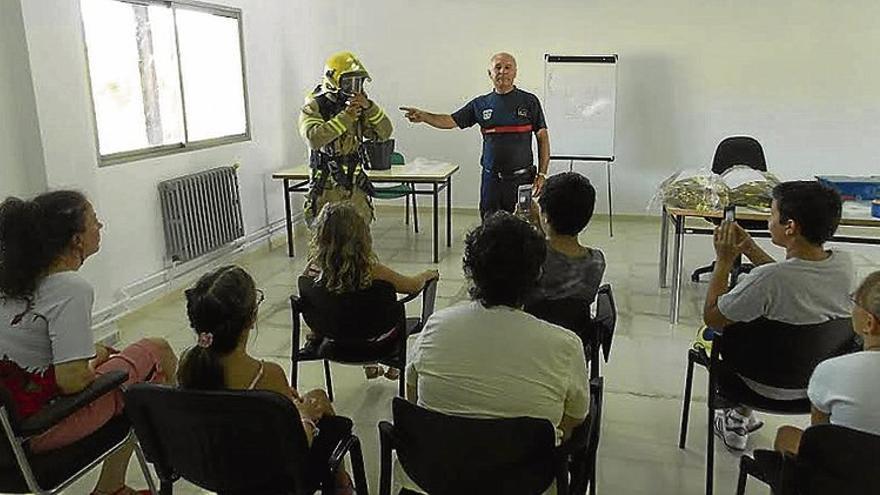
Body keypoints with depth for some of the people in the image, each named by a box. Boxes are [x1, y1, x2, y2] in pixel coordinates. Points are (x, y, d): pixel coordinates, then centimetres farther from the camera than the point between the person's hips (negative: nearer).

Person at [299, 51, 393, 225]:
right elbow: (314, 138, -25)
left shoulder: (359, 106, 9)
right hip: (326, 189, -5)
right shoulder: (314, 107, -7)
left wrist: (369, 107, -14)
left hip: (355, 186, 5)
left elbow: (384, 132, 1)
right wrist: (344, 117, -25)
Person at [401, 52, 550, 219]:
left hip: (522, 179, -2)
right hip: (491, 178, 2)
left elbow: (543, 138, 3)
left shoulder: (529, 101, 2)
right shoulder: (480, 104, 8)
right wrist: (423, 116, -14)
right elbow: (451, 121, 3)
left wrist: (542, 174, -4)